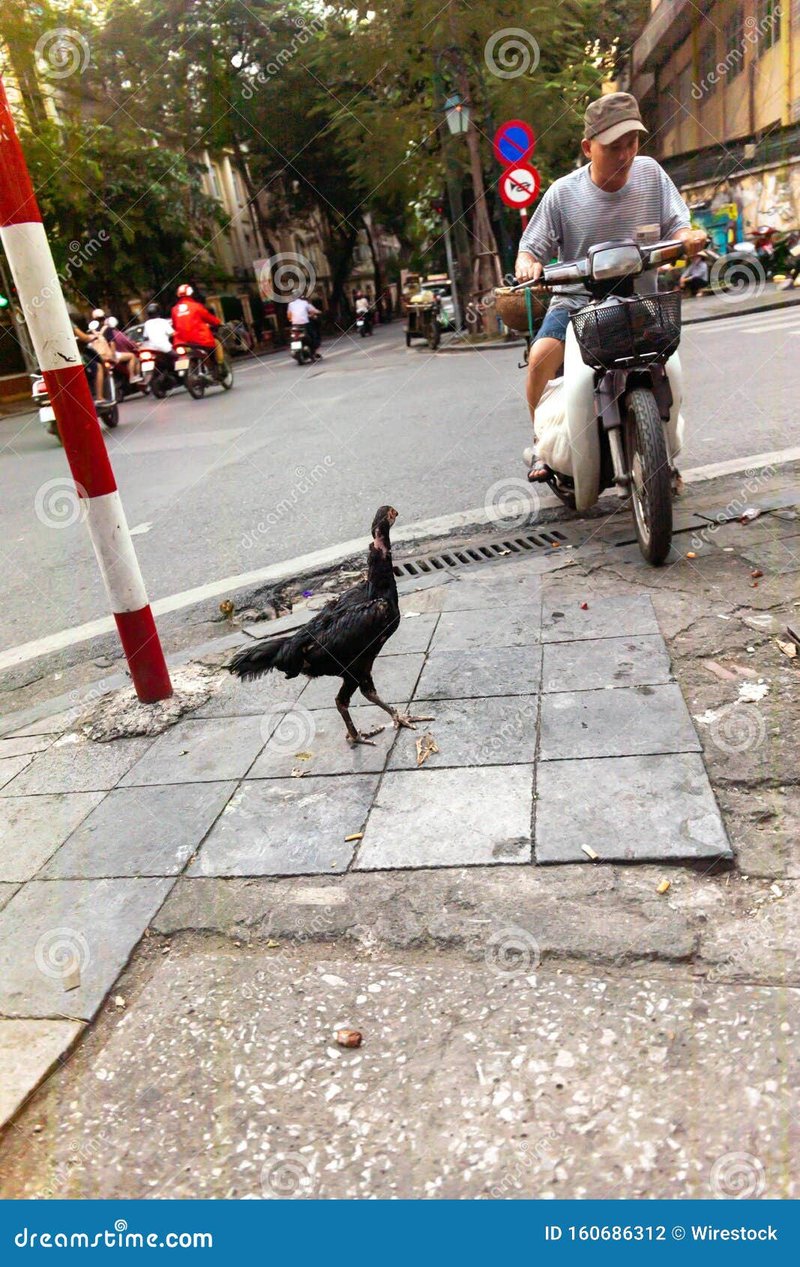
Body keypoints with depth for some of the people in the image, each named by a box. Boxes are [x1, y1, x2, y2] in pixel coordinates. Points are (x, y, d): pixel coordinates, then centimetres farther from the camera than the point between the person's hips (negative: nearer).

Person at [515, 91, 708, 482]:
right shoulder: (563, 193, -5)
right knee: (541, 356, -28)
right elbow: (531, 248, -2)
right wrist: (527, 265, -27)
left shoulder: (650, 174, 0)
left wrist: (689, 238, -23)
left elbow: (678, 229, 2)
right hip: (576, 301, -2)